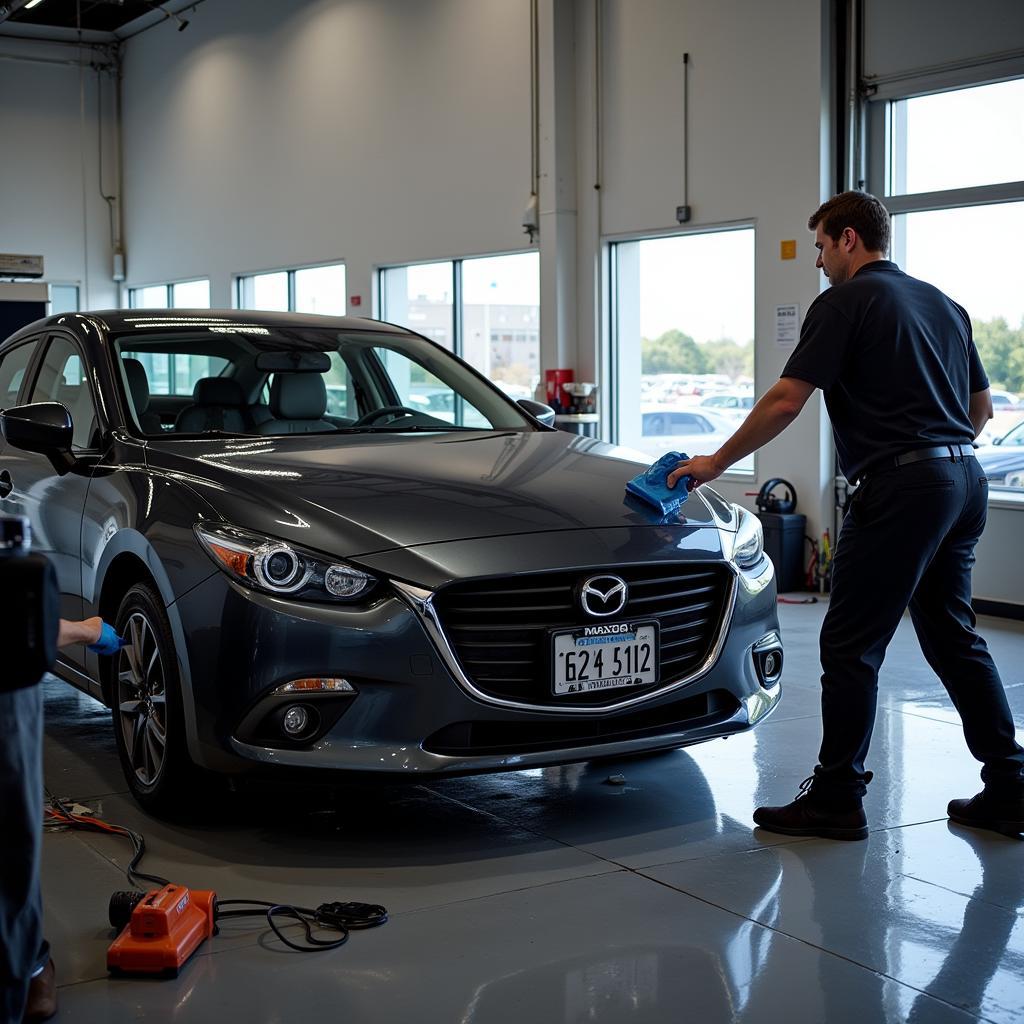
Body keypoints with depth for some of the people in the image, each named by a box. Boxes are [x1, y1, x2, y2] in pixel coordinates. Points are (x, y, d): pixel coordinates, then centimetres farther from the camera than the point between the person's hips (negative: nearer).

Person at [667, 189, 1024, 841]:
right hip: (964, 481, 9)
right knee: (953, 636, 16)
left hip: (900, 488, -9)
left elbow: (786, 402, -12)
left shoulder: (846, 303, -6)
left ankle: (836, 799, 4)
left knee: (851, 645, -1)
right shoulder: (942, 303, 19)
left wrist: (717, 462, -2)